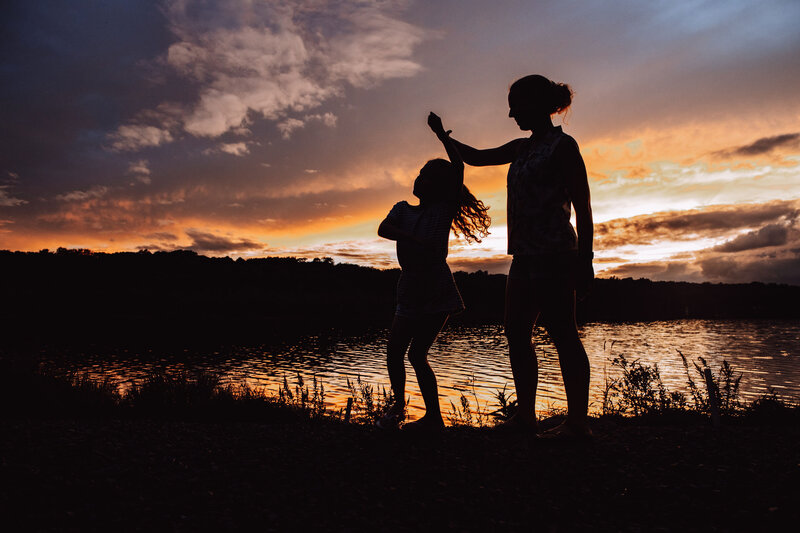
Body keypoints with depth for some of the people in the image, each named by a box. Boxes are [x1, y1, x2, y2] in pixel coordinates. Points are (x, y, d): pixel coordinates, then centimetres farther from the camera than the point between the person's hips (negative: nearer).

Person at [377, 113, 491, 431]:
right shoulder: (403, 209, 14)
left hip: (437, 294, -5)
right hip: (410, 292, 5)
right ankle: (398, 406, 27)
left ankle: (434, 417, 7)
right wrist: (414, 240, -16)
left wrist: (441, 133, -7)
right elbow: (383, 229, -2)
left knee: (417, 355, -6)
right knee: (394, 352, 7)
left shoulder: (445, 210, -1)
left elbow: (458, 168, -9)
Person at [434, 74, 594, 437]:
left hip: (554, 254, -8)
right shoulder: (522, 148, 18)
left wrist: (584, 259, -13)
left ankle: (578, 422, 1)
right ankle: (525, 415, 16)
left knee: (563, 336, -6)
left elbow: (582, 207, -8)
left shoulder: (563, 145, -3)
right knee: (516, 333, 7)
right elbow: (476, 157, 32)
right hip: (525, 256, 8)